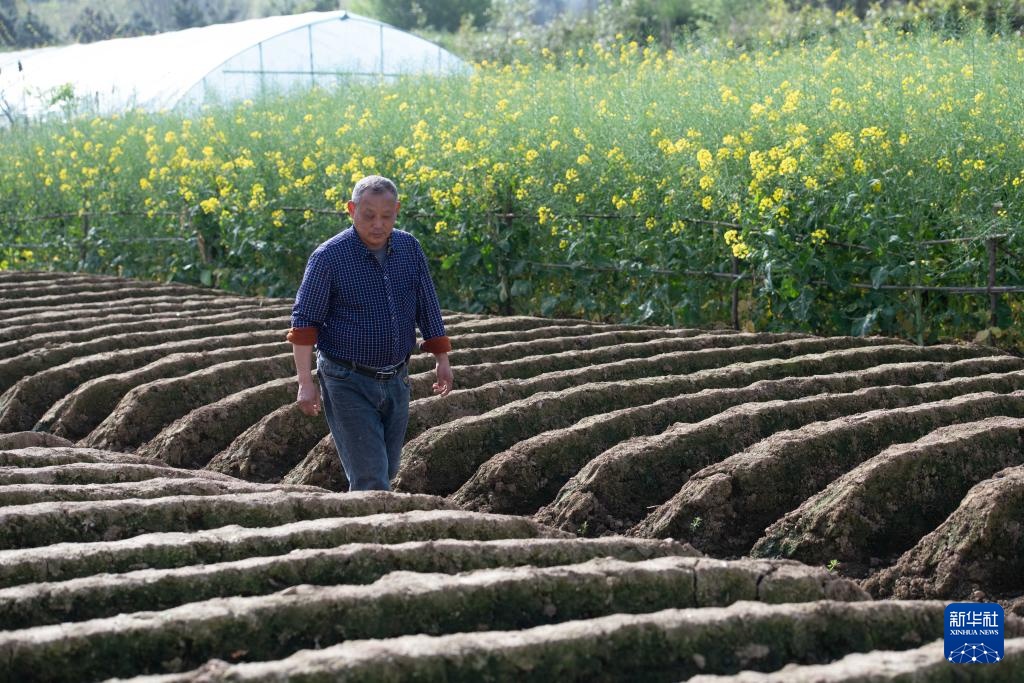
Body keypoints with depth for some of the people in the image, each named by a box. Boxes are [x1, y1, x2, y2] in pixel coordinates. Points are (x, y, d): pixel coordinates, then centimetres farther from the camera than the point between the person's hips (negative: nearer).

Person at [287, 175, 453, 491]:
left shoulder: (410, 248, 1)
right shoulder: (329, 257, -14)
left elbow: (427, 307, 12)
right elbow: (304, 321, -11)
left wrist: (442, 359, 11)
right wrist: (305, 382, -15)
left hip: (395, 380, 6)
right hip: (349, 382, -6)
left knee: (387, 471, 15)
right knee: (371, 478, -10)